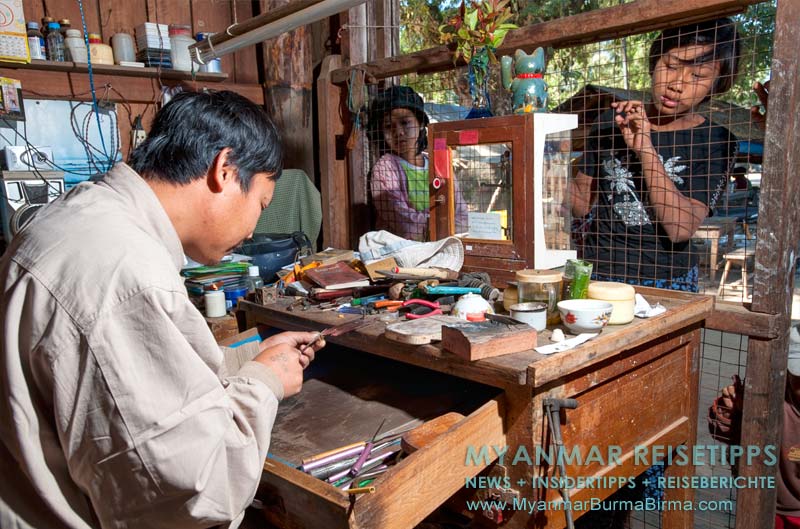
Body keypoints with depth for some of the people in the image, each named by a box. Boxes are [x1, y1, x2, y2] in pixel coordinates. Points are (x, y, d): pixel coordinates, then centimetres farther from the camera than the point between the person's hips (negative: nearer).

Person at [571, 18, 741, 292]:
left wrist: (646, 150, -19)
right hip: (597, 274, 1)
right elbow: (582, 203, 9)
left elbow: (680, 229, -14)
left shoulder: (714, 141, -2)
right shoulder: (612, 121, 6)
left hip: (667, 281, -1)